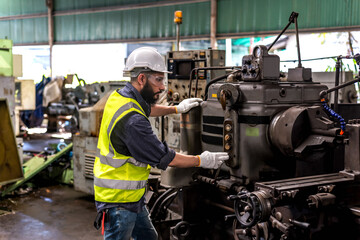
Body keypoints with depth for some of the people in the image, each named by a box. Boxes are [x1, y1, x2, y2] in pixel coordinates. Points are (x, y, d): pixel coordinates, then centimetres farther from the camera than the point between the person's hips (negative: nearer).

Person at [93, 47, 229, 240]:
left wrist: (176, 109, 30)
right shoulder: (133, 121, -29)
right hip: (118, 201, -10)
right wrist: (201, 161, -8)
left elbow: (146, 109, 28)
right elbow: (165, 158, -21)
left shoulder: (119, 96, 2)